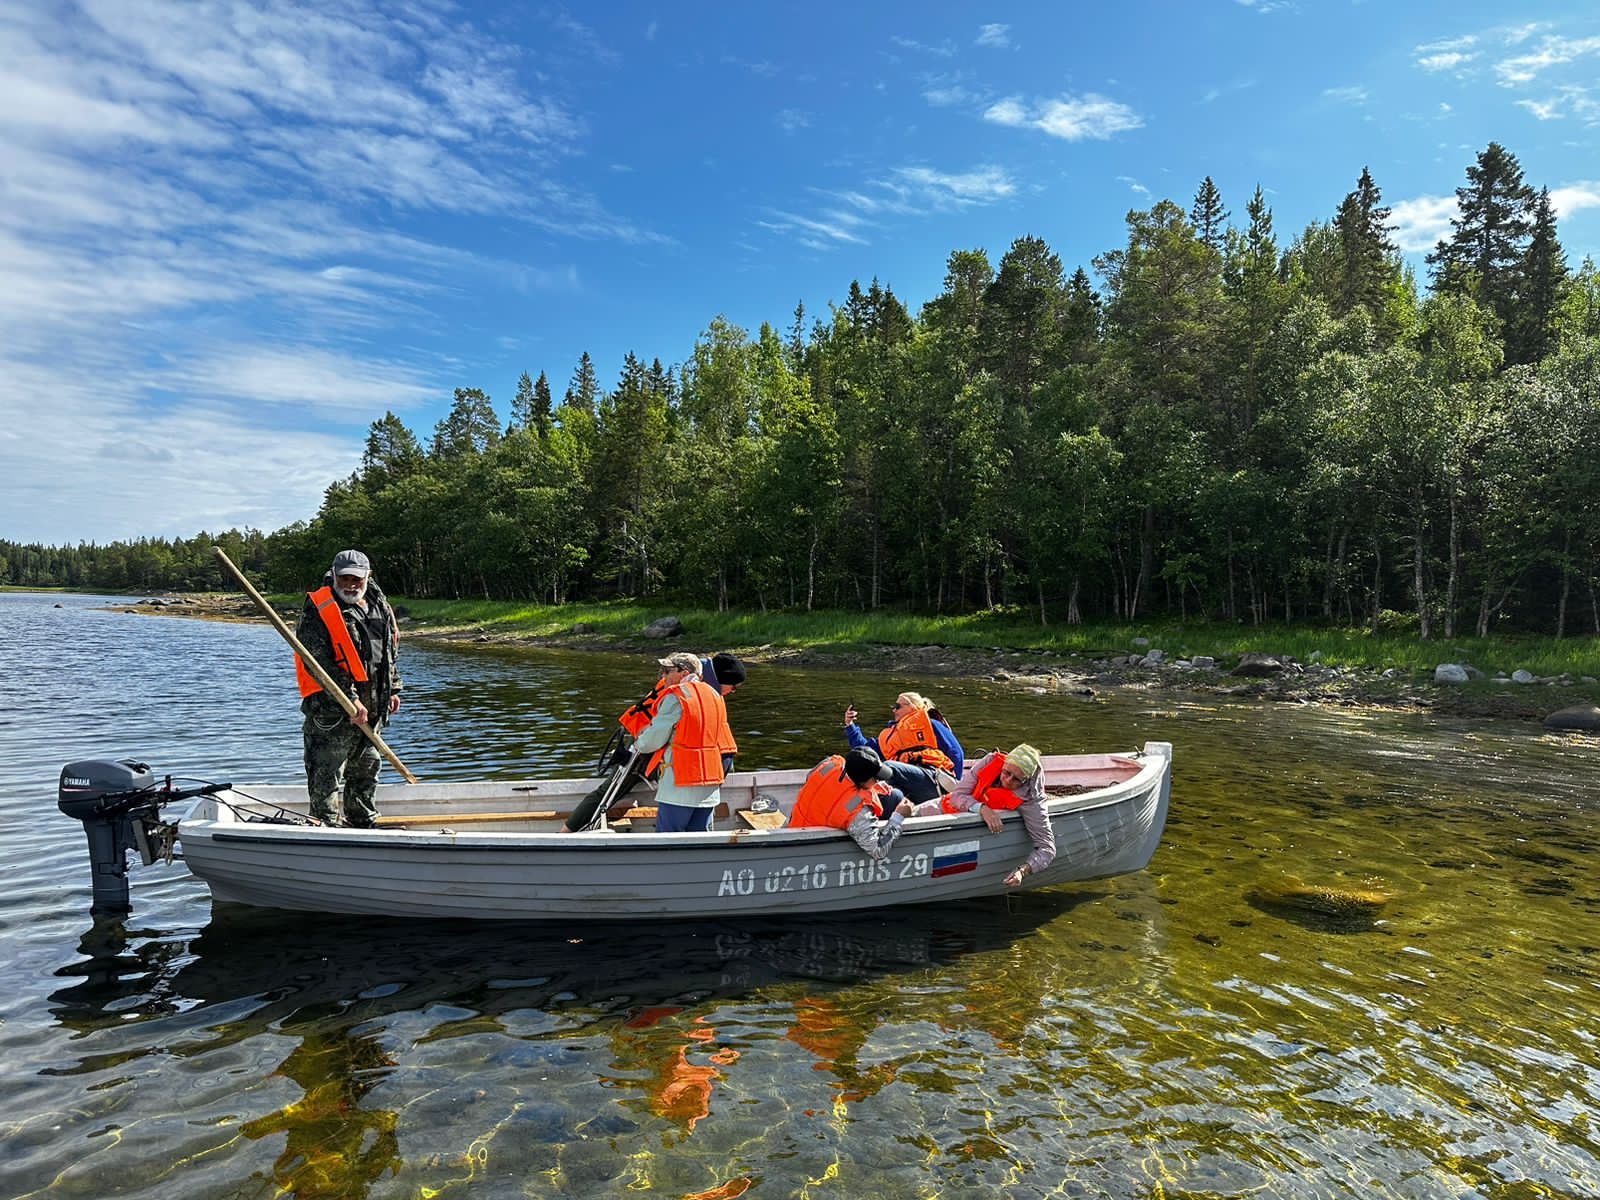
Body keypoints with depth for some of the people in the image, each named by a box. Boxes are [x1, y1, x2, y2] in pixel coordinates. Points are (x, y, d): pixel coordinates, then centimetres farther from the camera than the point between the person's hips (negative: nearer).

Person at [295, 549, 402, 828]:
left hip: (373, 708, 7)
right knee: (326, 774, -4)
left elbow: (391, 650, 22)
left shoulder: (379, 606, 10)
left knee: (367, 769, 18)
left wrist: (392, 689, 19)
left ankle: (365, 826, 32)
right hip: (331, 708, -7)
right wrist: (350, 700, -24)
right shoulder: (318, 609, -12)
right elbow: (320, 663, -19)